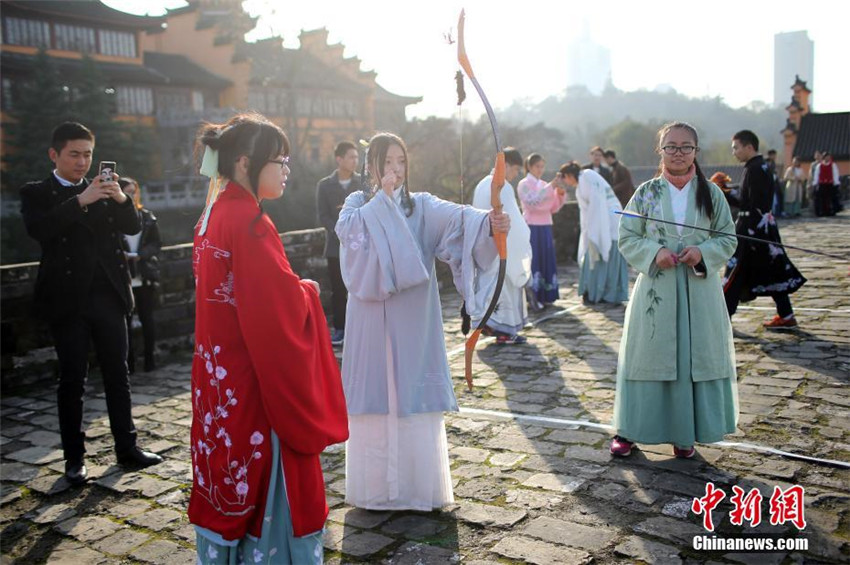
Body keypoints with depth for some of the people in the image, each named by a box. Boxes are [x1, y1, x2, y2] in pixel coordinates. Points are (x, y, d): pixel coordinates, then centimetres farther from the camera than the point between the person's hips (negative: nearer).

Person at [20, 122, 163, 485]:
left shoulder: (103, 190, 11)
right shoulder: (37, 193, 1)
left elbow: (133, 228, 3)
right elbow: (38, 229, -18)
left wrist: (121, 199, -16)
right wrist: (81, 201, -26)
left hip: (108, 295, 3)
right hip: (68, 301, -3)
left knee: (118, 375, 8)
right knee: (72, 381, 5)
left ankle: (127, 448, 17)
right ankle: (74, 458, 15)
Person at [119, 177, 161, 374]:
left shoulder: (147, 216, 6)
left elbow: (156, 243, 5)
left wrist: (140, 255, -11)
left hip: (145, 277, 2)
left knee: (147, 318, 7)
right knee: (125, 320, 4)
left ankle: (149, 358, 15)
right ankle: (129, 361, 11)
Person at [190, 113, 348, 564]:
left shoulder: (212, 216, 9)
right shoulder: (249, 222, -20)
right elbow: (281, 304, -23)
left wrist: (294, 289, 9)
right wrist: (308, 291, -4)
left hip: (220, 376, 9)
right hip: (258, 379, -9)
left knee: (229, 475, 19)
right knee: (268, 482, 4)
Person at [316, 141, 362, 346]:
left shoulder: (364, 183, 5)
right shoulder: (324, 185, 5)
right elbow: (323, 216, 0)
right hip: (336, 246, 1)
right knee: (338, 290, 4)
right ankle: (339, 328, 13)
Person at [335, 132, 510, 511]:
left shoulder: (421, 206, 4)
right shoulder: (357, 204, 7)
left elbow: (455, 217, -18)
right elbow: (348, 229, -16)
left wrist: (487, 221, -37)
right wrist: (382, 196, -12)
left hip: (413, 323, 0)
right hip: (372, 321, 0)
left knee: (415, 399, 1)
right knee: (375, 397, 3)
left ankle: (418, 485, 14)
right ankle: (375, 486, 17)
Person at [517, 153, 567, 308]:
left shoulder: (545, 185, 15)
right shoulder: (524, 184, -3)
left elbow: (554, 208, 14)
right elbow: (532, 203, -20)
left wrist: (560, 194, -3)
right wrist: (550, 188, -21)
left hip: (546, 227, 6)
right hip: (531, 227, -6)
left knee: (546, 260, 6)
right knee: (532, 260, -9)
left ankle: (544, 296, 13)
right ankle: (532, 297, -6)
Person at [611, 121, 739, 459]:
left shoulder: (711, 193, 5)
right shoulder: (646, 193, 2)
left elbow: (728, 239, 7)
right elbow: (627, 238, 2)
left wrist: (703, 252, -13)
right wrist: (654, 253, -15)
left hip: (699, 291, 1)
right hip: (656, 290, -1)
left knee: (695, 356, 5)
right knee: (648, 354, 2)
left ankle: (685, 433, 20)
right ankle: (629, 431, 15)